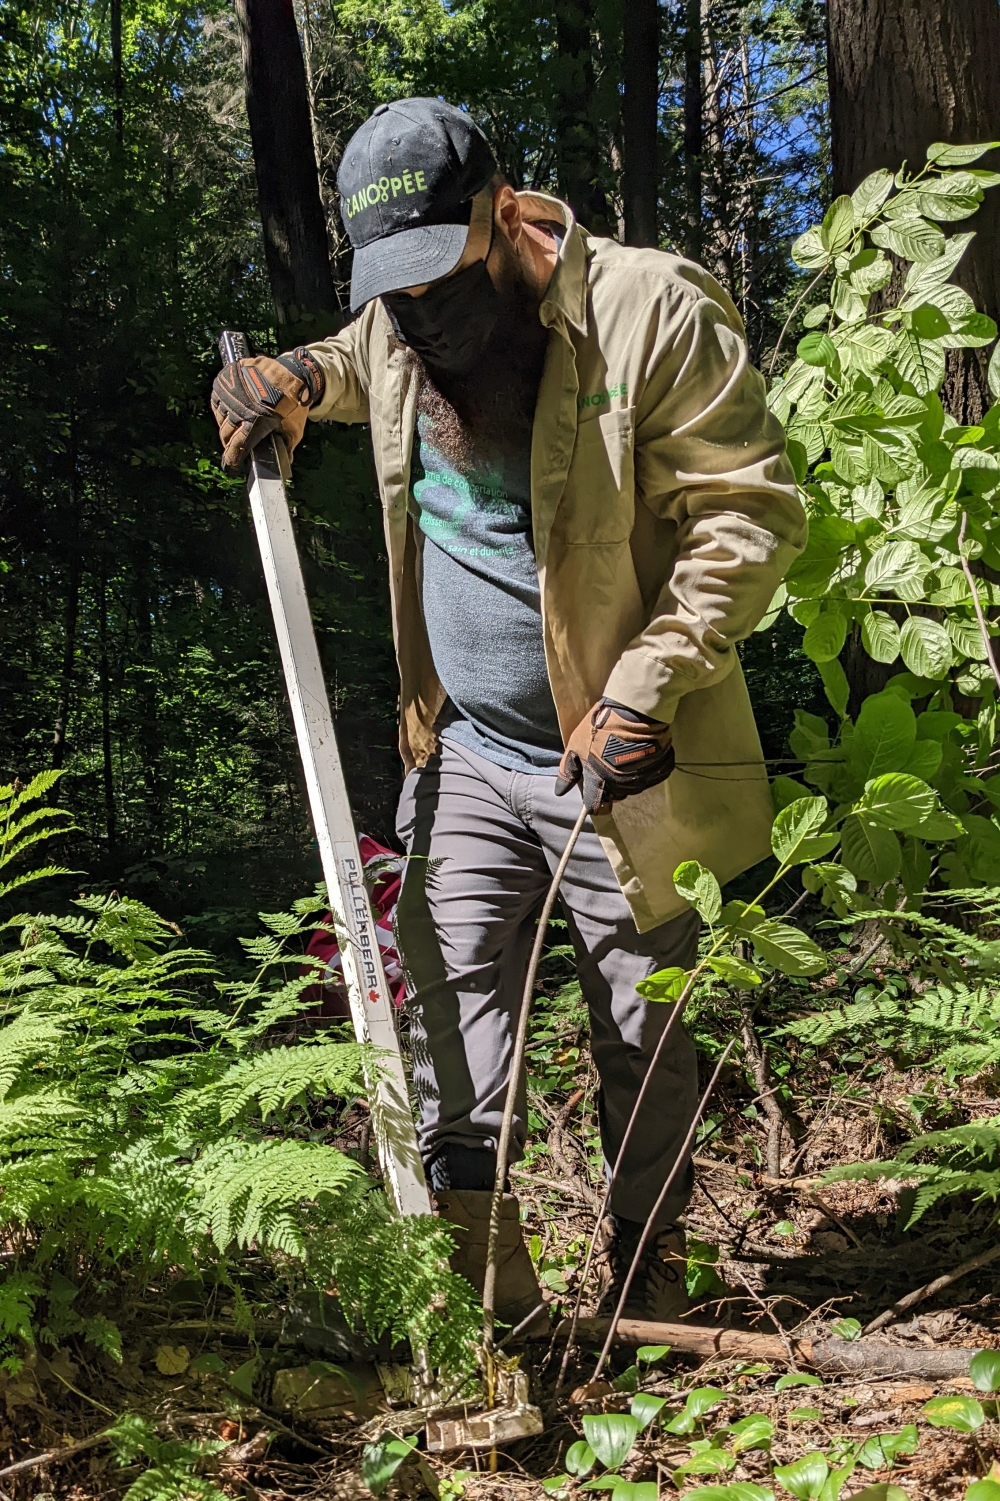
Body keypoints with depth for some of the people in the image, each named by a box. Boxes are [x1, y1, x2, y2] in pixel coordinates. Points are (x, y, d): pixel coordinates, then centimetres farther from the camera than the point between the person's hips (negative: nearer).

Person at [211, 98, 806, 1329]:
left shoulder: (649, 312, -13)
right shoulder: (395, 327, 6)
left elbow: (752, 513, -15)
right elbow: (351, 364, 32)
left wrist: (641, 690, -21)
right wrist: (291, 382, 6)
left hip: (617, 758, -4)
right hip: (463, 751, 5)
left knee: (644, 1034, 6)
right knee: (451, 995, -2)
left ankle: (649, 1271, 24)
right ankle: (476, 1265, 5)